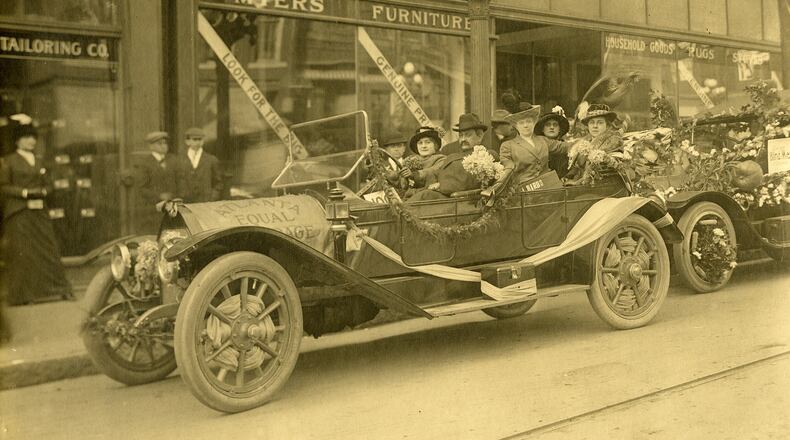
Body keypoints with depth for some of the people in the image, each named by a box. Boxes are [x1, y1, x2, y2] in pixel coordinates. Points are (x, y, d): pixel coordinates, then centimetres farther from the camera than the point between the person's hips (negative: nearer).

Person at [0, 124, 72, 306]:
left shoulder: (38, 162, 17)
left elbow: (47, 184, 19)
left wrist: (43, 191, -4)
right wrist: (25, 192, -16)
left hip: (39, 211, 5)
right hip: (19, 214, -5)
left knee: (47, 249, 1)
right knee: (22, 252, -4)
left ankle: (57, 289, 4)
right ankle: (22, 294, 2)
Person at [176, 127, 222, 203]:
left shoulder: (212, 160, 7)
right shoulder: (179, 161, 7)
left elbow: (218, 184, 11)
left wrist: (211, 201, -1)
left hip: (206, 204, 0)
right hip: (185, 204, 0)